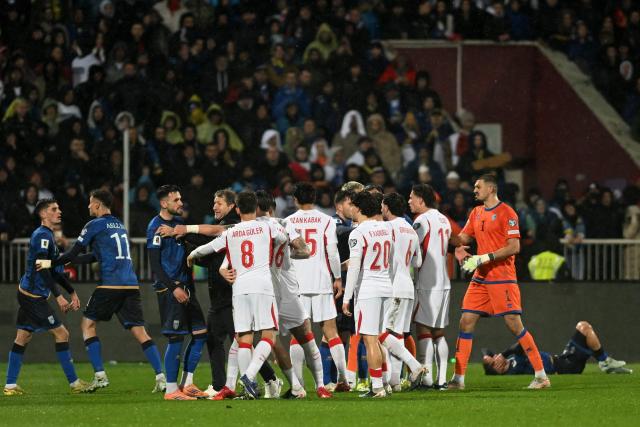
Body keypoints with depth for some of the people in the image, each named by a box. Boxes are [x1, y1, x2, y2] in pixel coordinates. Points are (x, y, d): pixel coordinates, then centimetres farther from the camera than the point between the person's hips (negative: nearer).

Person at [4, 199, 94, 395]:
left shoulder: (48, 236, 17)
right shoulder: (42, 235, -15)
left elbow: (54, 270, 24)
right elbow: (42, 269, -23)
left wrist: (72, 292, 20)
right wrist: (58, 296, -26)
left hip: (28, 294, 10)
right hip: (34, 296, -10)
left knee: (22, 338, 10)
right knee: (61, 333, -7)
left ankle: (10, 385, 11)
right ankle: (74, 383, -5)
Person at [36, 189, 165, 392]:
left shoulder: (95, 225, 0)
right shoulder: (119, 225, 23)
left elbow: (73, 254, 1)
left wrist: (50, 263, 15)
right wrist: (67, 261, 30)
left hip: (110, 284, -6)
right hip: (131, 285, 6)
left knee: (88, 324, 9)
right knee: (140, 332, 3)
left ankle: (100, 375, 1)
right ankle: (160, 377, -10)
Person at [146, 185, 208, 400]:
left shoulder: (179, 221, 14)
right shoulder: (156, 226, -10)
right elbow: (155, 264, -13)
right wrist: (174, 288, -18)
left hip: (184, 286, 8)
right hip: (168, 288, -8)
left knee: (200, 333, 7)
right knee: (176, 337, -9)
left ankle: (186, 383, 15)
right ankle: (171, 390, -3)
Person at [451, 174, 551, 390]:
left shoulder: (506, 213, -9)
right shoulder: (476, 213, 15)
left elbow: (514, 247, -15)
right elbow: (463, 238, 17)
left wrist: (484, 258, -19)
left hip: (502, 278, -7)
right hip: (480, 278, 7)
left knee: (514, 324, -9)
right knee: (466, 322, 1)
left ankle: (541, 375, -2)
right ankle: (458, 378, 4)